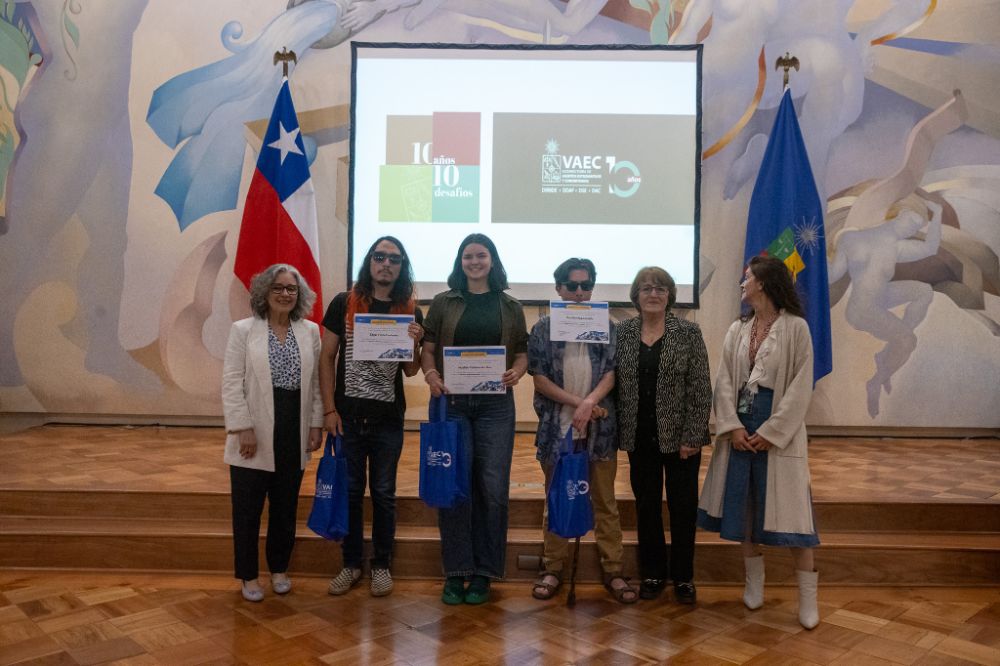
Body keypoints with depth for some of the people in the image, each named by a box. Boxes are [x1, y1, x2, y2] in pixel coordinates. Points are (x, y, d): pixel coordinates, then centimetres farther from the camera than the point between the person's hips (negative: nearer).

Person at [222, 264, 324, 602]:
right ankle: (248, 575, 24)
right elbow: (232, 384, -6)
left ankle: (279, 569, 31)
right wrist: (243, 428, -13)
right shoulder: (243, 330, -2)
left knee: (285, 507, 13)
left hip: (294, 433, 3)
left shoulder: (311, 332, 6)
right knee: (248, 509, 8)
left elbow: (316, 382, 7)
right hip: (255, 435, -2)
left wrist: (316, 425, 2)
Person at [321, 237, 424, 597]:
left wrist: (415, 343, -15)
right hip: (348, 415, 0)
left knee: (383, 493, 10)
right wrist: (329, 409, -6)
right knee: (350, 492, 10)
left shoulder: (410, 312, 2)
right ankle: (351, 563, 26)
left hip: (388, 419, 1)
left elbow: (411, 371, 5)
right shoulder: (344, 303, -1)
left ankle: (381, 564, 26)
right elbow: (327, 357, 0)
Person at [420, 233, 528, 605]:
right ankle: (455, 572, 11)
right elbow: (427, 348, 6)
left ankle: (484, 573, 13)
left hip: (495, 404, 1)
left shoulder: (510, 307, 11)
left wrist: (516, 372, -10)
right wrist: (431, 374, -13)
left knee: (493, 488, 0)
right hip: (451, 402, 0)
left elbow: (522, 353, 11)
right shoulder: (443, 303, 9)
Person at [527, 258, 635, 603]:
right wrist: (578, 403, -11)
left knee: (605, 501, 7)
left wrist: (589, 402, -18)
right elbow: (539, 378, -2)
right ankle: (553, 569, 20)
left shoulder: (606, 328, 7)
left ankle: (612, 570, 16)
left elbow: (612, 372, -1)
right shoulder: (542, 329, 4)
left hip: (599, 428, 1)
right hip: (557, 427, 0)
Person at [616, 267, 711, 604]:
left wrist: (693, 436, -12)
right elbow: (614, 383, 5)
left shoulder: (688, 333, -4)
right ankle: (652, 573, 26)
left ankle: (683, 576, 23)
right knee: (646, 506, 11)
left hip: (678, 435, -2)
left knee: (683, 506, 7)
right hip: (640, 437, 2)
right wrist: (619, 432, -2)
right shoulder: (622, 332, 3)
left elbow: (701, 389, -6)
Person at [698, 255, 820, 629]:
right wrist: (733, 426, -10)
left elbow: (801, 387, -10)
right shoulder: (737, 330, 9)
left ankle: (808, 598, 9)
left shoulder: (795, 327, -5)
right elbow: (724, 381, 3)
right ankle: (754, 583, 26)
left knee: (789, 508, -2)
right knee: (744, 505, 10)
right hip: (741, 428, 5)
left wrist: (771, 431, -15)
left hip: (779, 430, -5)